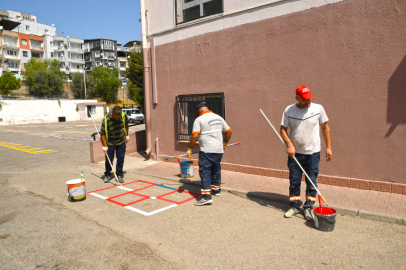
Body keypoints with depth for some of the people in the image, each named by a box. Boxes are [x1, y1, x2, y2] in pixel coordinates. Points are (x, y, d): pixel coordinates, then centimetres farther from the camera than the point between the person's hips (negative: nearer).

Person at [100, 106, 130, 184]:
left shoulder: (123, 115, -13)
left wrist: (127, 135, 13)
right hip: (110, 143, -3)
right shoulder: (106, 120, -24)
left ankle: (119, 175, 16)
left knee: (121, 159, 4)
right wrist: (105, 145, -20)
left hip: (121, 142, 3)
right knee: (109, 159, 3)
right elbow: (102, 133, -18)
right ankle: (107, 175, 21)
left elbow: (126, 123, 9)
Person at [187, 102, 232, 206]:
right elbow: (229, 131, 16)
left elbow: (194, 136, -15)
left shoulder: (199, 120, -7)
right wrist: (224, 143, 28)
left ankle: (206, 196, -8)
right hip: (219, 150, 7)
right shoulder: (219, 118, 12)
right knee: (216, 169, 21)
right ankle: (216, 189, 35)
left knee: (205, 172, -3)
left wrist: (190, 148, -5)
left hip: (206, 151, -6)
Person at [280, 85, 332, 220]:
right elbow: (283, 129, 0)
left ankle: (309, 208, 24)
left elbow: (325, 128, 5)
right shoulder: (289, 110, -4)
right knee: (294, 181, 9)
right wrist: (289, 145, -13)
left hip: (313, 153, 0)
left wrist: (329, 147, 2)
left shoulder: (318, 108, -3)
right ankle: (295, 206, 26)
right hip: (295, 153, 0)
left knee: (312, 182, 7)